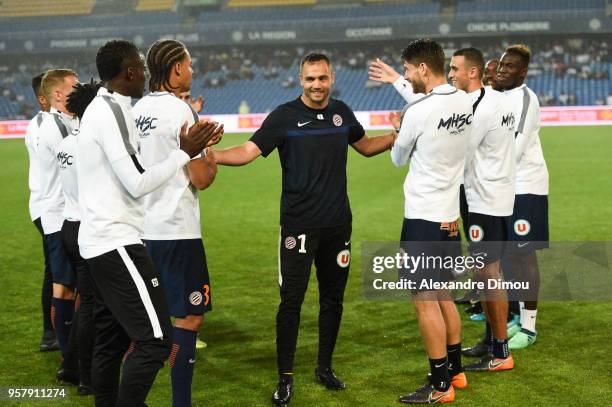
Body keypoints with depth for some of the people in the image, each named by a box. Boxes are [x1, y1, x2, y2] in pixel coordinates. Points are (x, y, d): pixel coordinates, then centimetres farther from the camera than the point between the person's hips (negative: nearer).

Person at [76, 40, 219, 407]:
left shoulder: (100, 109, 15)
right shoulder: (112, 113, -15)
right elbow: (138, 184, -18)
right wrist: (185, 152, -10)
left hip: (98, 242, 10)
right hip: (117, 242, -10)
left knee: (112, 340, 13)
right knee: (155, 339, -10)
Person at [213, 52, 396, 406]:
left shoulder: (342, 112, 7)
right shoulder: (285, 116, -7)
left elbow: (366, 146, 23)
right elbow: (249, 151, -14)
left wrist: (399, 135, 10)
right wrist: (209, 155, -30)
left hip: (338, 224, 5)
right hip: (299, 224, -5)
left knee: (333, 298, 12)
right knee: (291, 300, -5)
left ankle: (325, 368, 26)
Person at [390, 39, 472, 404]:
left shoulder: (419, 112, -18)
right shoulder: (465, 102, 2)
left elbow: (399, 159, 0)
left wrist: (397, 133, 20)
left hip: (423, 216, -8)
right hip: (450, 214, 8)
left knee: (425, 301, -1)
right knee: (443, 296, 19)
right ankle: (456, 371, 28)